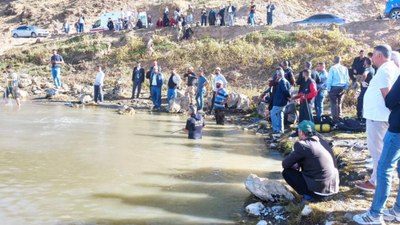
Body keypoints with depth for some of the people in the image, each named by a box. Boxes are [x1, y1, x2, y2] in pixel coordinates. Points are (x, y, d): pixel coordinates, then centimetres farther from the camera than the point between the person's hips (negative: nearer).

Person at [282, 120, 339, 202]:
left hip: (318, 189, -8)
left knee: (287, 172, 3)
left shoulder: (302, 145, -13)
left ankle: (309, 194, 0)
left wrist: (296, 164, 14)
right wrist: (299, 163, 17)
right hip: (333, 188, 8)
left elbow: (285, 164, -5)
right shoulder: (323, 142, 10)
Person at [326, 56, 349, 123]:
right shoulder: (345, 68, 5)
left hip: (334, 87, -5)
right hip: (342, 88, 5)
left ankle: (335, 118, -2)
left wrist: (328, 88, -4)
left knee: (334, 103, 0)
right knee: (339, 103, 18)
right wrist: (346, 87, 17)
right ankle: (339, 117, 21)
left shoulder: (332, 68, -9)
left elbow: (329, 79, -10)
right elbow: (347, 79, 10)